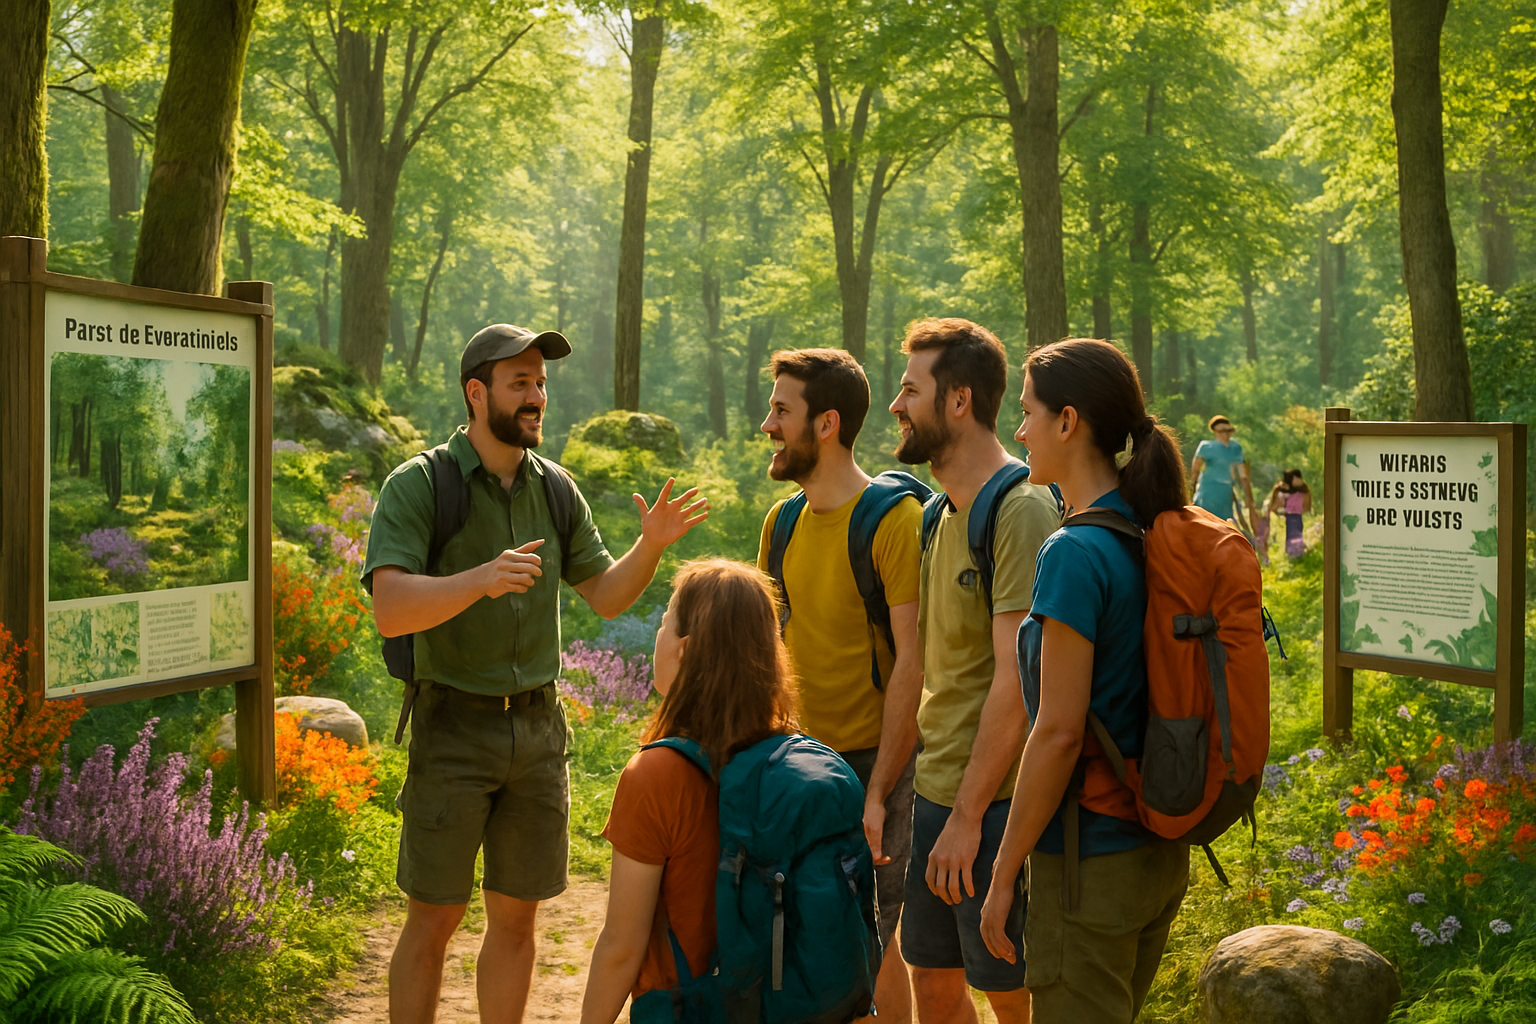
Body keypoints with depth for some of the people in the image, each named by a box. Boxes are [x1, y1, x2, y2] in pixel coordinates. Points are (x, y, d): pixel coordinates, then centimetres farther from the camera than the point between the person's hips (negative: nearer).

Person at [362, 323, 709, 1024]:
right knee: (433, 918, 3)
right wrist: (479, 580, -36)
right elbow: (390, 611, -21)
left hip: (538, 725, 5)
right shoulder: (418, 486, -9)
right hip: (453, 728, -5)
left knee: (516, 915, 12)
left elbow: (605, 597, 11)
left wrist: (650, 546, -8)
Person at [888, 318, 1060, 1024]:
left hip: (992, 803, -8)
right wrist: (913, 788, 14)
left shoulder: (1020, 510, -17)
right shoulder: (945, 511, 11)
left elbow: (1016, 680, -21)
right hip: (934, 792, 8)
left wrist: (968, 813, -19)